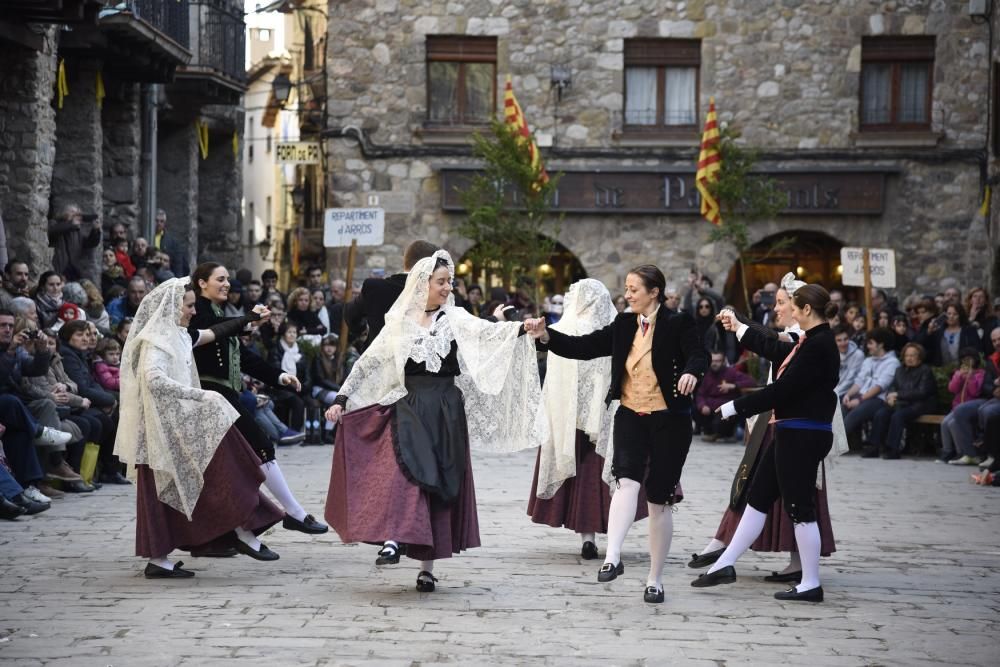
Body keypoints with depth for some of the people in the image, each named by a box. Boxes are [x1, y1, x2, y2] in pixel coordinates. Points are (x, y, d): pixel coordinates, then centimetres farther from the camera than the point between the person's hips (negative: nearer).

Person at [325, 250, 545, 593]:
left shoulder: (455, 318, 5)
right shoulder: (400, 323, 6)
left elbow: (488, 331, -12)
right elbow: (368, 363, 10)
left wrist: (522, 328, -30)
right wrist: (341, 399, 5)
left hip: (447, 409, 1)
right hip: (410, 407, -1)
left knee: (441, 484, 2)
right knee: (406, 470, -22)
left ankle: (428, 565, 8)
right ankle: (394, 538, -29)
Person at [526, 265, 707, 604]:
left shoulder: (677, 324, -7)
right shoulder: (624, 325, 7)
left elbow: (699, 355, -20)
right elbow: (583, 347, 5)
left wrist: (691, 372, -43)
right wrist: (545, 335, -8)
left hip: (668, 422, -3)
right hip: (630, 418, 3)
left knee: (659, 500, 3)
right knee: (627, 481, -23)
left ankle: (655, 580, 14)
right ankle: (612, 558, -32)